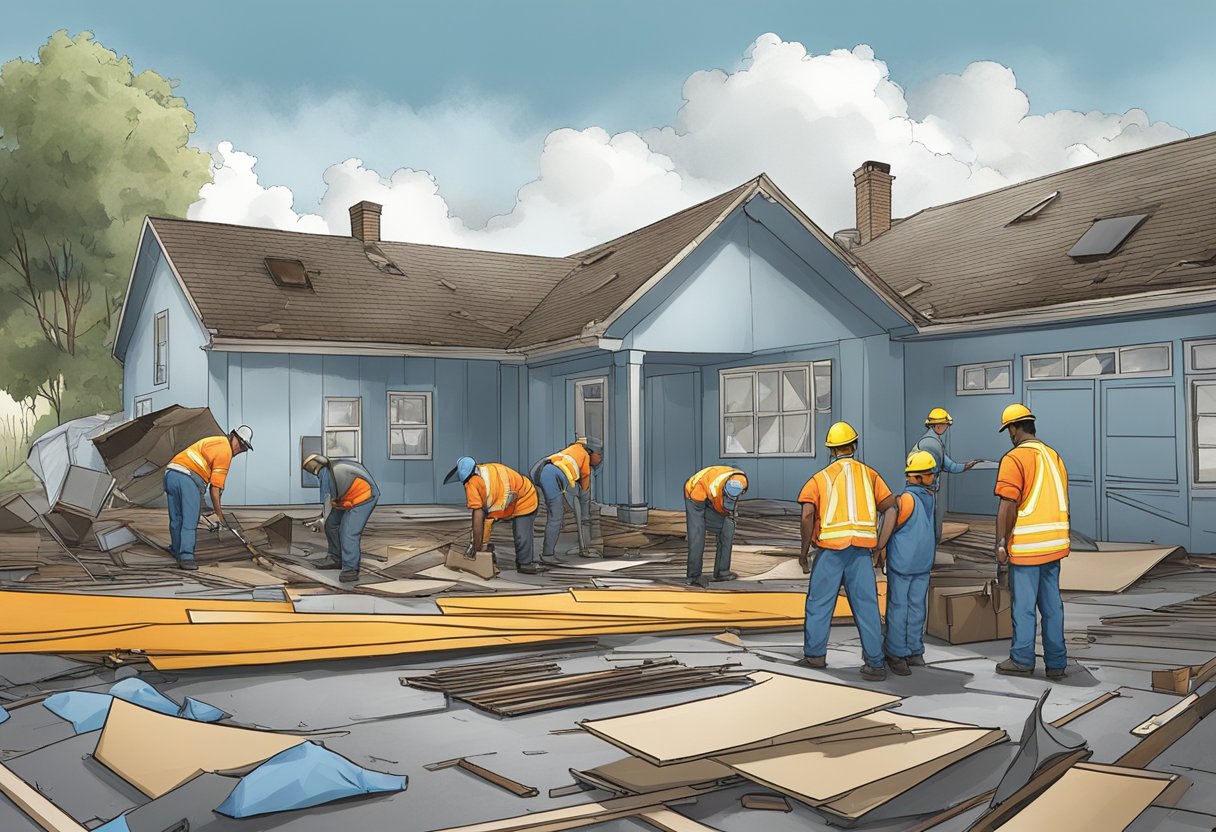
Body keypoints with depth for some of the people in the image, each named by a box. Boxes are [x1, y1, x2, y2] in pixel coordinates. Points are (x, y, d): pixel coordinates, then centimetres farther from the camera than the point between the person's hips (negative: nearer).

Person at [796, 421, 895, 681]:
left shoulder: (820, 478, 6)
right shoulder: (869, 474, 12)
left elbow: (807, 515, -7)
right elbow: (891, 508, 4)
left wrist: (804, 551, 2)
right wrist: (880, 547, 14)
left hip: (830, 548, -1)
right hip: (862, 549, 1)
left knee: (820, 601, 12)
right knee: (866, 606, 4)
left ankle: (815, 654, 19)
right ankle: (875, 664, 5)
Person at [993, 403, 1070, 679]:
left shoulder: (1014, 459, -13)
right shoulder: (1054, 456, 11)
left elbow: (1008, 507, -18)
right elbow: (1061, 500, 17)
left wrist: (1001, 544, -12)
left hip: (1026, 545, -7)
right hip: (1054, 544, 7)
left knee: (1023, 605, 4)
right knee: (1052, 603, 12)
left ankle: (1022, 660, 14)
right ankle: (1056, 663, 17)